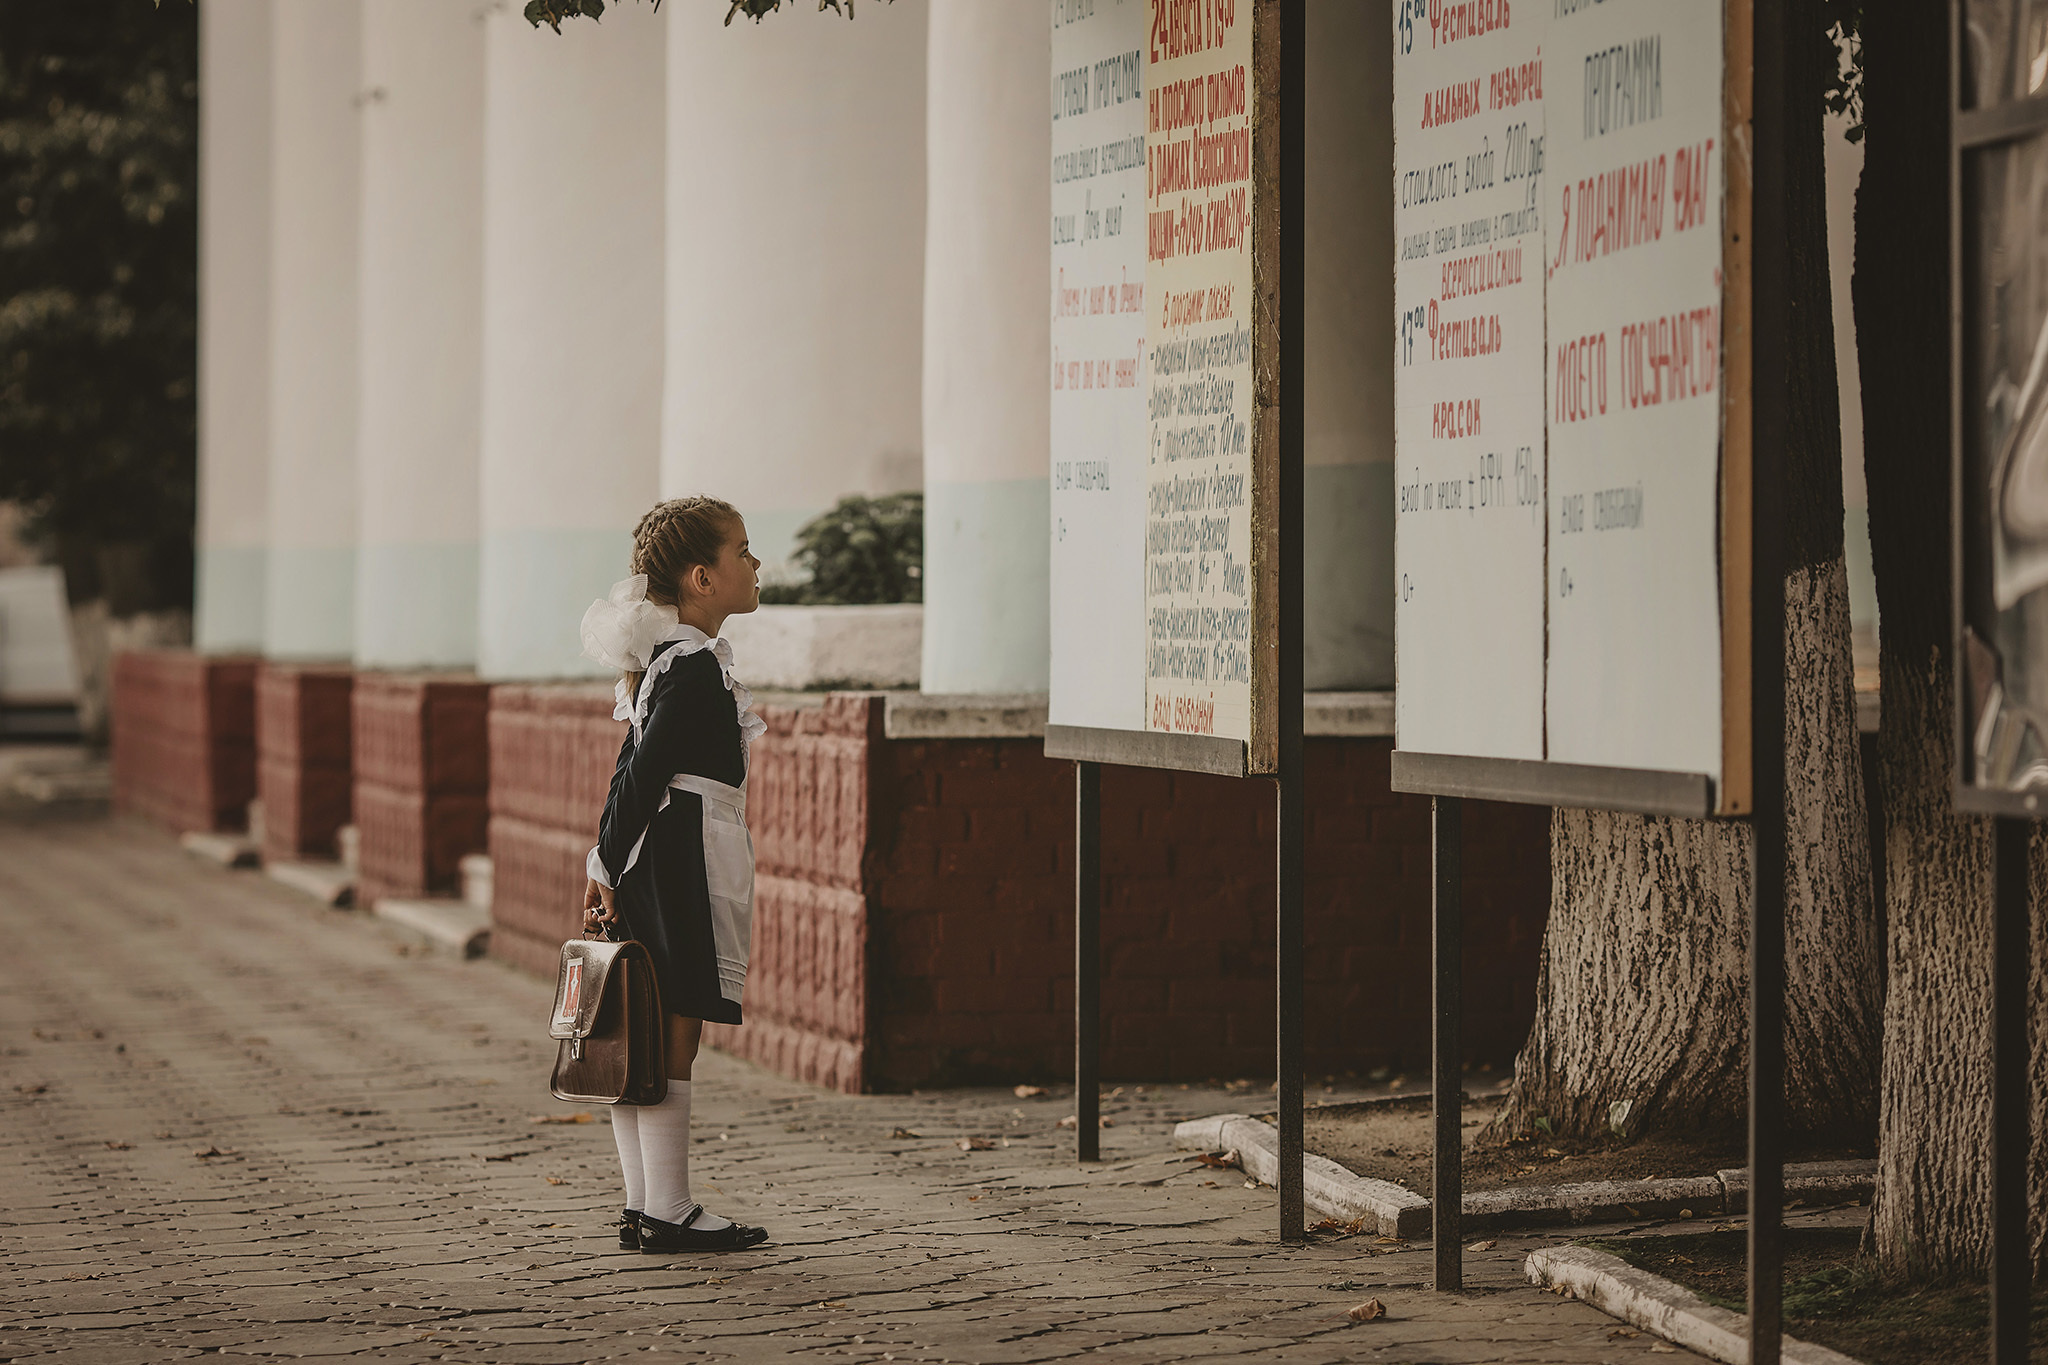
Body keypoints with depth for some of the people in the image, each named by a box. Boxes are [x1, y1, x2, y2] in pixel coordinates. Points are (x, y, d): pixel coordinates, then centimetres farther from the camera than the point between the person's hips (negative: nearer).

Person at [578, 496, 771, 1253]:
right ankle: (667, 1210, -2)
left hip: (648, 857, 10)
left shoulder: (663, 658, 16)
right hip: (685, 857, -10)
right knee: (674, 1033, -6)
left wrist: (604, 867, 18)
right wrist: (608, 865, -11)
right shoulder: (695, 668, -15)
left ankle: (642, 1205, 14)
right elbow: (641, 773, -17)